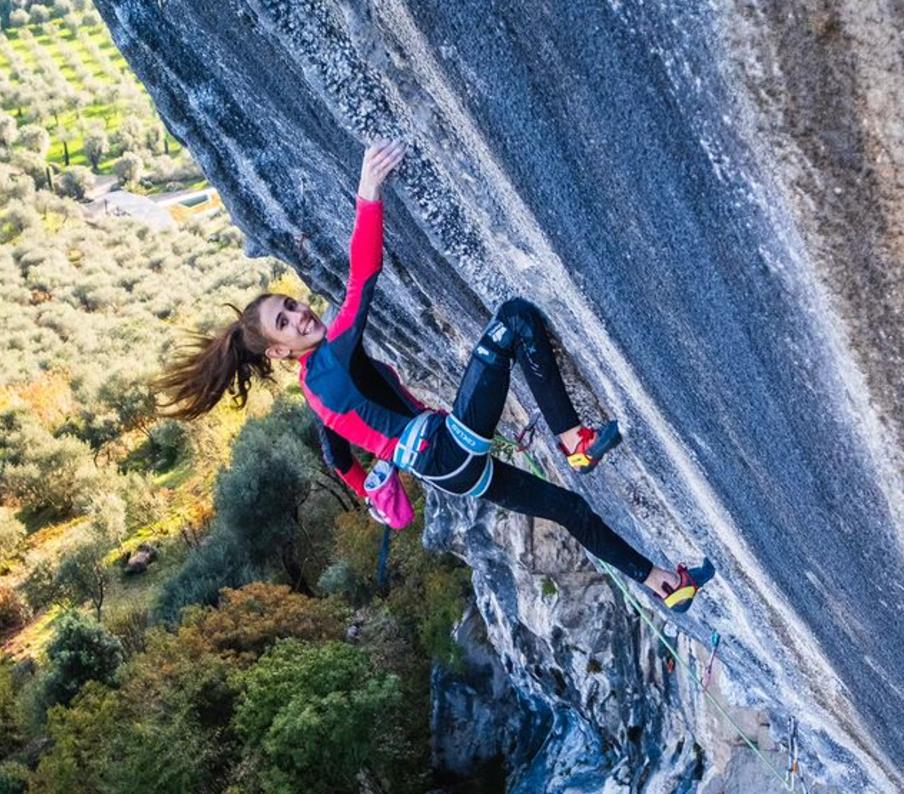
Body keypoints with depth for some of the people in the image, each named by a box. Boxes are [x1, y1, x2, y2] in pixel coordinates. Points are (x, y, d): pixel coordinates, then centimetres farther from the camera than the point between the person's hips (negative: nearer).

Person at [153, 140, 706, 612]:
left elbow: (340, 458, 30)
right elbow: (363, 281, -25)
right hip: (449, 449, -10)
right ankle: (574, 441, -13)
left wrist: (372, 494, 46)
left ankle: (662, 583, 32)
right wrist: (368, 194, -30)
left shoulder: (319, 388, 18)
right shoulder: (331, 359, -11)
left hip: (451, 470, 10)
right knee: (517, 317, -12)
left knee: (567, 507, 19)